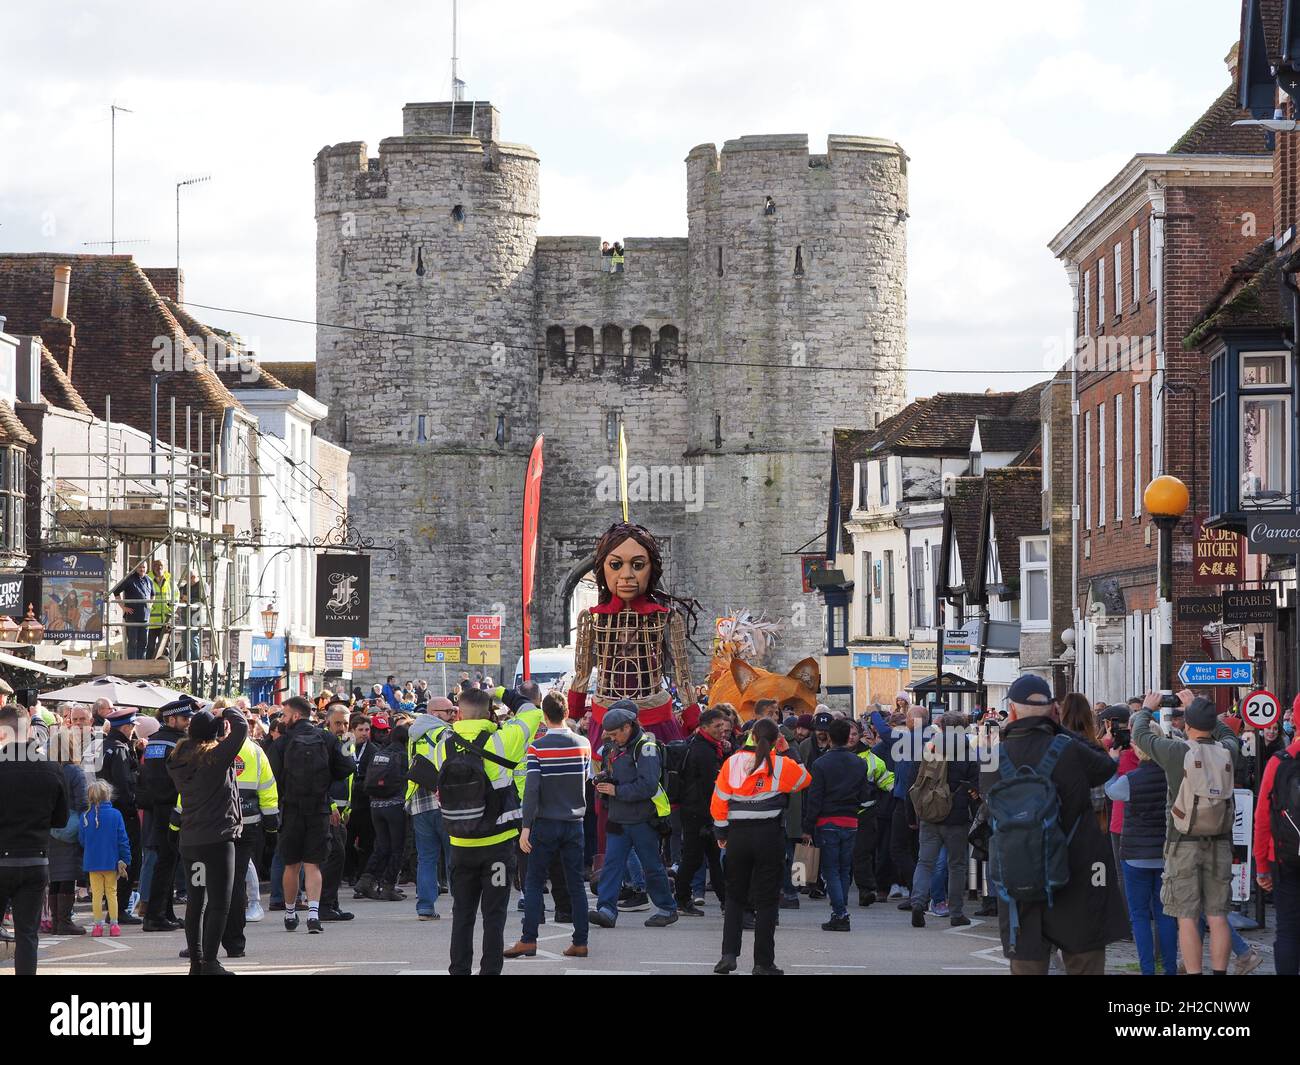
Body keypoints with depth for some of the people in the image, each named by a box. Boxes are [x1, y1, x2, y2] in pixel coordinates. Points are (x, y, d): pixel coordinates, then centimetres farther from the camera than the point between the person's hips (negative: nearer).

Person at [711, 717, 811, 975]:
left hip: (738, 835, 2)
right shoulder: (782, 765, -5)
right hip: (770, 836, -2)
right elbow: (805, 778, 15)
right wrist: (785, 754, 19)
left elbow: (719, 802, 1)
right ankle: (763, 963, 4)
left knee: (735, 897, 15)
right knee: (766, 900, 3)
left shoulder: (732, 762, 0)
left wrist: (722, 834, 12)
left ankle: (729, 954, 4)